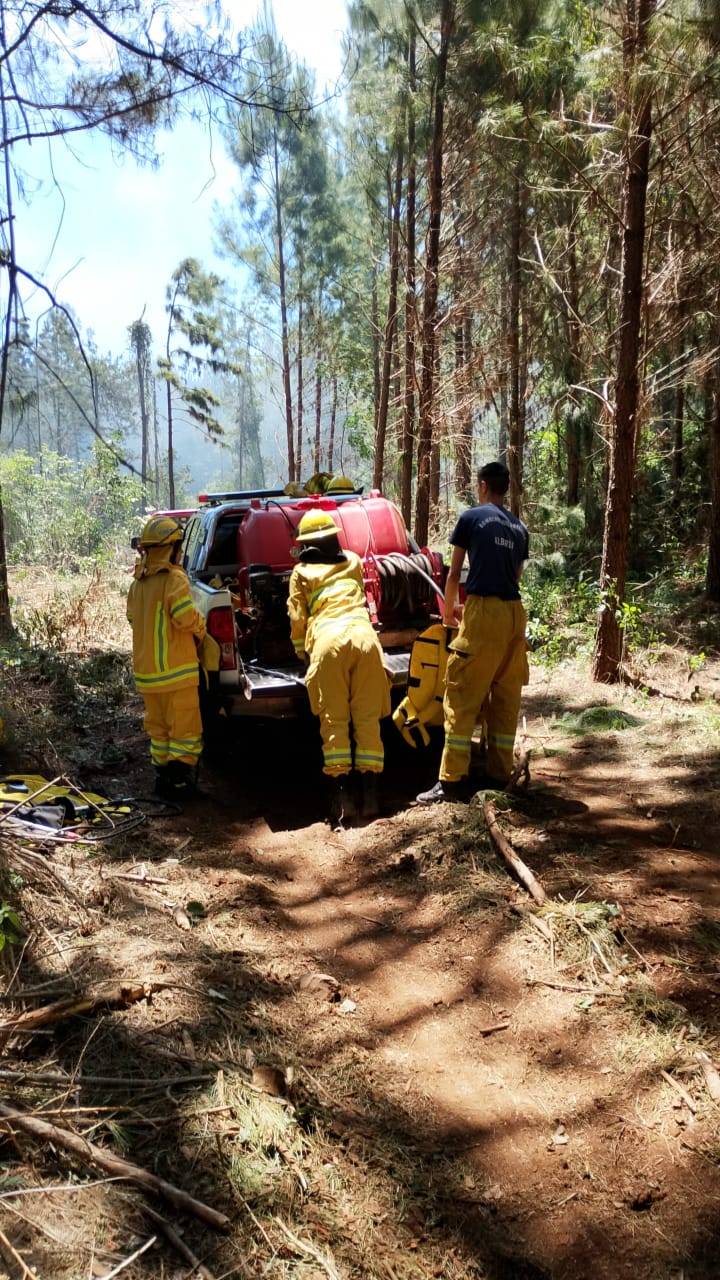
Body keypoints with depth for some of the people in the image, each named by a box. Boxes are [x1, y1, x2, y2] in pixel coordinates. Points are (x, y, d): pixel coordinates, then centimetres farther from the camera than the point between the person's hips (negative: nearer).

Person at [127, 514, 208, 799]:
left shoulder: (137, 583, 10)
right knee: (184, 728, 2)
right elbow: (185, 616, -21)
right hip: (175, 670, -7)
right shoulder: (174, 578, -14)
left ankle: (163, 777, 23)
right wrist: (200, 630, -2)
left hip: (146, 670, 7)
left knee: (158, 727, 17)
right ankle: (180, 782, 3)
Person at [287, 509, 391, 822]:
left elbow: (297, 620, 15)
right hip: (363, 635, 2)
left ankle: (342, 797, -4)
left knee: (334, 722, 1)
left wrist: (303, 655, 29)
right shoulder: (353, 562, 28)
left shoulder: (301, 572, 19)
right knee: (368, 719, 4)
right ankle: (369, 794, 3)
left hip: (328, 640, -2)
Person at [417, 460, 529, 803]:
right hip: (514, 613, 6)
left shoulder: (471, 518, 2)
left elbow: (454, 573, 5)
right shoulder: (519, 528, 17)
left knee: (462, 697, -3)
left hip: (483, 611, -6)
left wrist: (448, 610, 21)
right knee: (506, 697, 11)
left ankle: (453, 780, -4)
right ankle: (500, 774, 16)